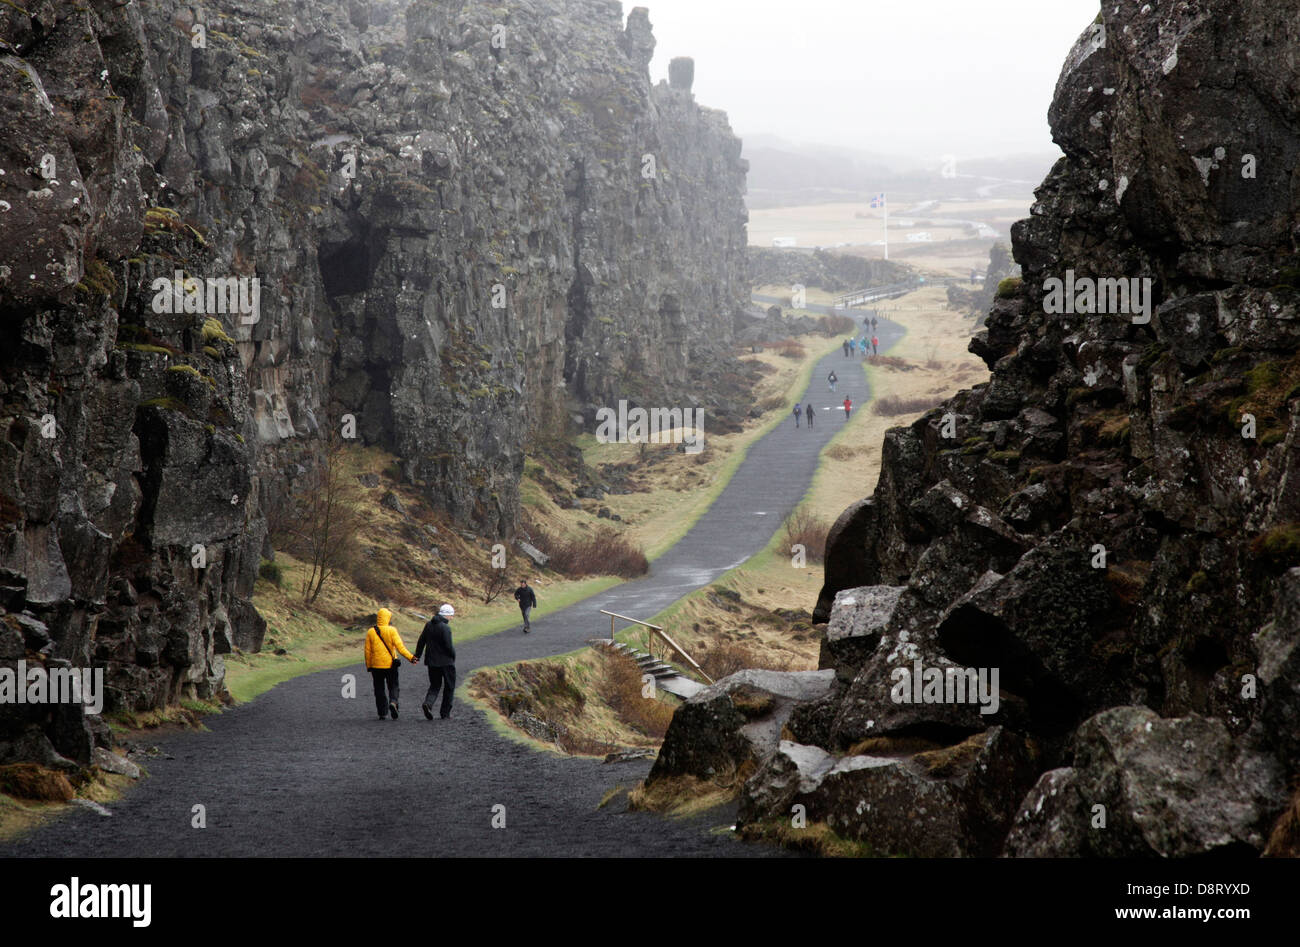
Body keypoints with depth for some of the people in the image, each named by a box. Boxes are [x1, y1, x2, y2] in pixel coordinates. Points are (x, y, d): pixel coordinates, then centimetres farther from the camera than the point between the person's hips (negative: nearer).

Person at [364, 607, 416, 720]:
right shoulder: (392, 630, -6)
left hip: (376, 665, 2)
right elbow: (399, 646, -15)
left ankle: (383, 713, 6)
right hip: (390, 664, -2)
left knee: (379, 689, 9)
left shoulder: (370, 632, 1)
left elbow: (367, 651, 3)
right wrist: (410, 657, -14)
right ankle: (393, 702, -20)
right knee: (393, 686, 10)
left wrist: (368, 666, 11)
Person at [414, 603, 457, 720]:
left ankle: (428, 703, -13)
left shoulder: (429, 625, 5)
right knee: (449, 687, 9)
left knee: (435, 685, 14)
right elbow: (448, 646, -20)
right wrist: (453, 655, 0)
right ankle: (445, 712, 11)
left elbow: (421, 641, 10)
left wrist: (417, 656, 18)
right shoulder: (445, 627, -17)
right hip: (446, 661, -6)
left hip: (432, 662, 6)